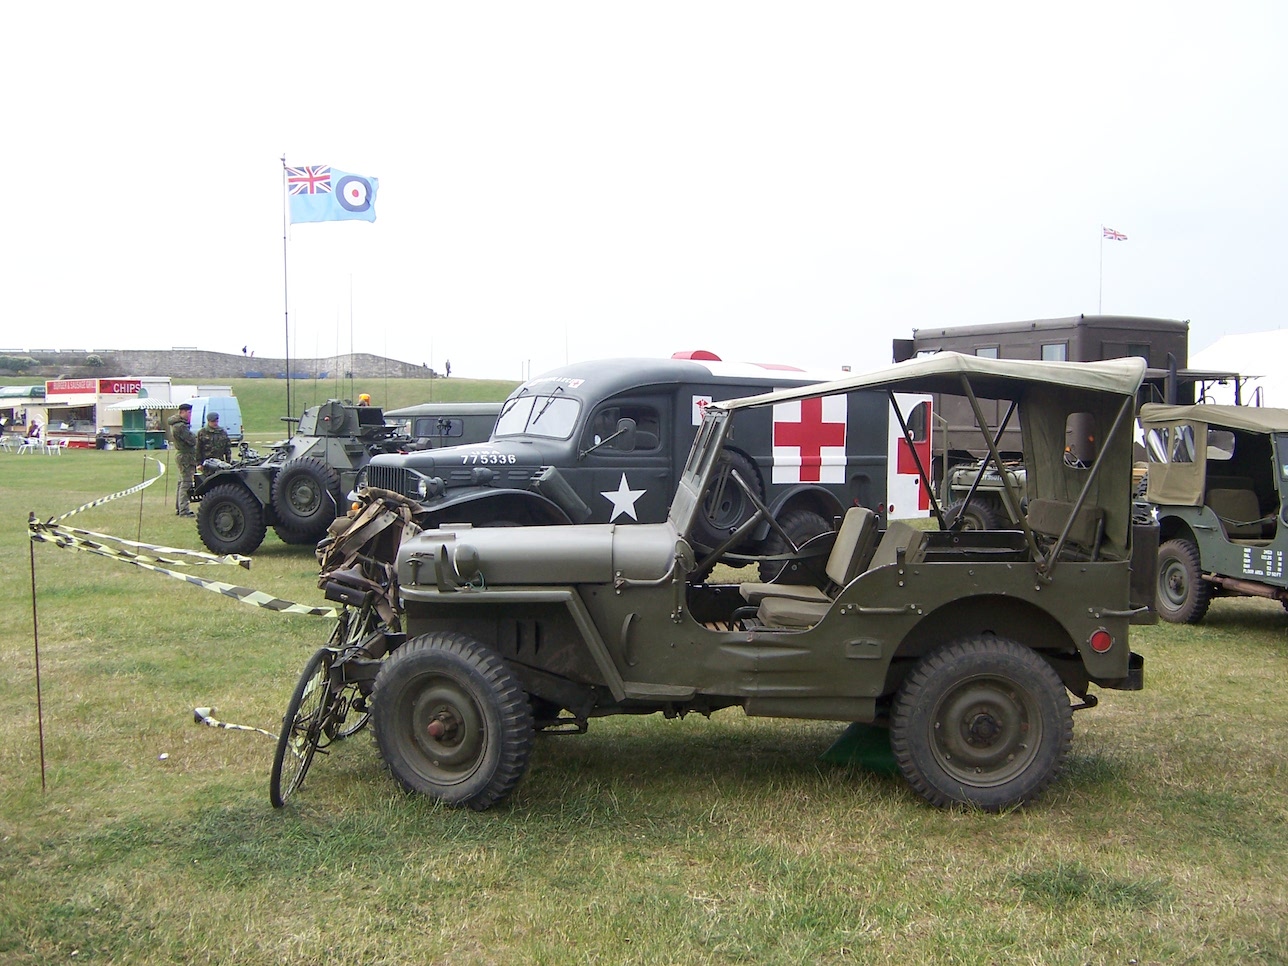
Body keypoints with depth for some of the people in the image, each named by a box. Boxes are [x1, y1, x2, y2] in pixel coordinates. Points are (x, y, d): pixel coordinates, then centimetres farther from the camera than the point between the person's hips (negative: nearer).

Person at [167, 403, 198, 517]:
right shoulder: (180, 426, -22)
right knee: (186, 483, -8)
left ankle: (178, 507, 25)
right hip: (186, 456, -11)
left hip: (180, 453, 11)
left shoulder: (174, 423, 11)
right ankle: (184, 510, -7)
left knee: (181, 482, 17)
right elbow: (192, 441, -21)